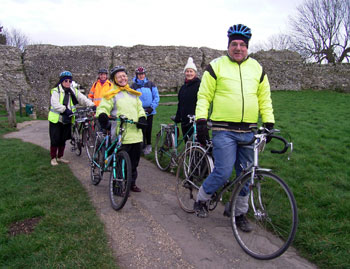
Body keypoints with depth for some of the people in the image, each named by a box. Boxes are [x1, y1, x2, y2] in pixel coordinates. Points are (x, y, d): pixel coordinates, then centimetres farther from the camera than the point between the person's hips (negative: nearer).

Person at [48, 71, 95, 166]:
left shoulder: (74, 91, 8)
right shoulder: (56, 91, -8)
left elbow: (83, 98, -4)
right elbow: (55, 103, -22)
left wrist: (92, 105, -20)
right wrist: (65, 109, -34)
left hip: (67, 120, 5)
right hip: (56, 119, -5)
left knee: (63, 139, 14)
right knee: (55, 140, 1)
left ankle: (60, 157, 28)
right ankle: (53, 158, 16)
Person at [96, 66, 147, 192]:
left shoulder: (133, 93, 19)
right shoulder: (112, 94, 0)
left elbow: (139, 107, 24)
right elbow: (103, 107, -7)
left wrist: (142, 118, 5)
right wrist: (102, 115, -29)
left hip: (136, 134, 6)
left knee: (134, 161, 15)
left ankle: (132, 183, 31)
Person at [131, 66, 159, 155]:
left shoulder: (150, 84, 4)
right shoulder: (133, 85, 3)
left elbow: (156, 97, 4)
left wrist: (152, 107, -6)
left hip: (149, 111, 1)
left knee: (148, 129, 9)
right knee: (141, 129, -6)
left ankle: (149, 144, 27)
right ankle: (143, 147, 4)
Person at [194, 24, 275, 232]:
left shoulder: (257, 68, 13)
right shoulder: (216, 66, 2)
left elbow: (265, 98, 17)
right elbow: (204, 96, 1)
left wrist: (269, 122, 8)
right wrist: (201, 120, -9)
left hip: (249, 132, 4)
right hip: (224, 131, -4)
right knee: (223, 173, -10)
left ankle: (240, 213, 28)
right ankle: (201, 200, 17)